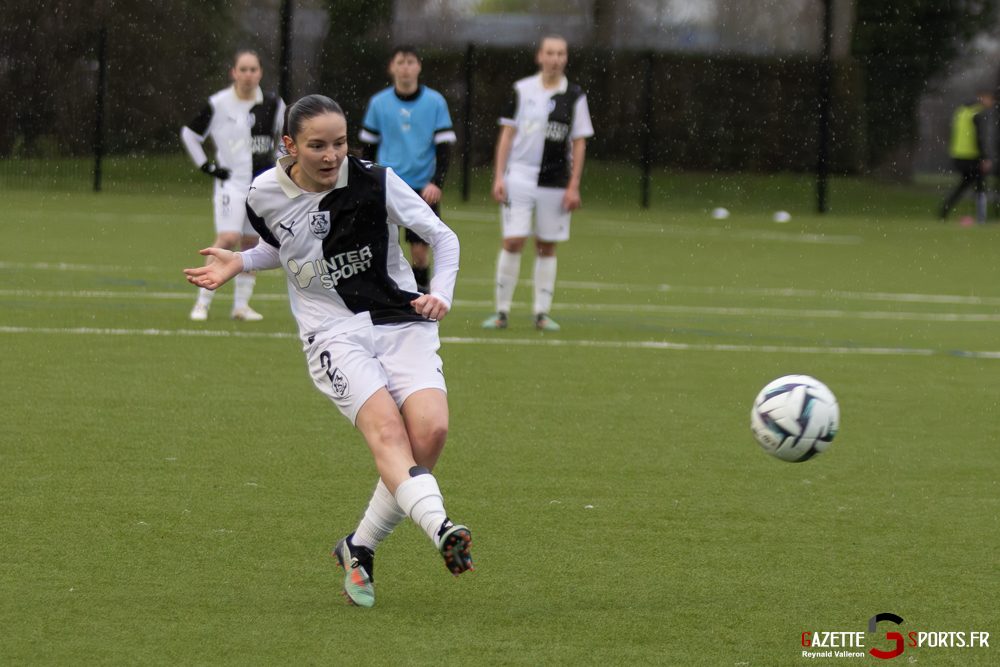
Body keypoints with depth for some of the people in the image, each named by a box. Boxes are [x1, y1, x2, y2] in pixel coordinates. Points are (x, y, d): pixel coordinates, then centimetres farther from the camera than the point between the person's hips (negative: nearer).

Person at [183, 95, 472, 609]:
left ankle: (360, 548, -4)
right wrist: (240, 263, 6)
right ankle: (441, 529, -51)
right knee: (385, 426, -28)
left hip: (402, 321, 0)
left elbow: (443, 238, 6)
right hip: (332, 332, 0)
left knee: (430, 430, -22)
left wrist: (441, 294, -9)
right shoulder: (265, 197, 1)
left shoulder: (376, 182, -6)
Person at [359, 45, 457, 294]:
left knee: (420, 251, -3)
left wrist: (436, 183, -10)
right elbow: (369, 145, 13)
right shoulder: (378, 103, 4)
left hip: (423, 188, 0)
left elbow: (444, 147, 0)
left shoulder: (435, 102, 0)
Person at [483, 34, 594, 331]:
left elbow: (579, 143, 5)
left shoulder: (575, 96, 3)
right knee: (513, 242, -8)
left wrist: (573, 186, -2)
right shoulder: (522, 90, 3)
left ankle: (542, 312, 12)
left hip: (556, 182, 1)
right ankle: (501, 311, -1)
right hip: (519, 178, -1)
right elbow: (507, 134, 6)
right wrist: (499, 177, -2)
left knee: (547, 247, 5)